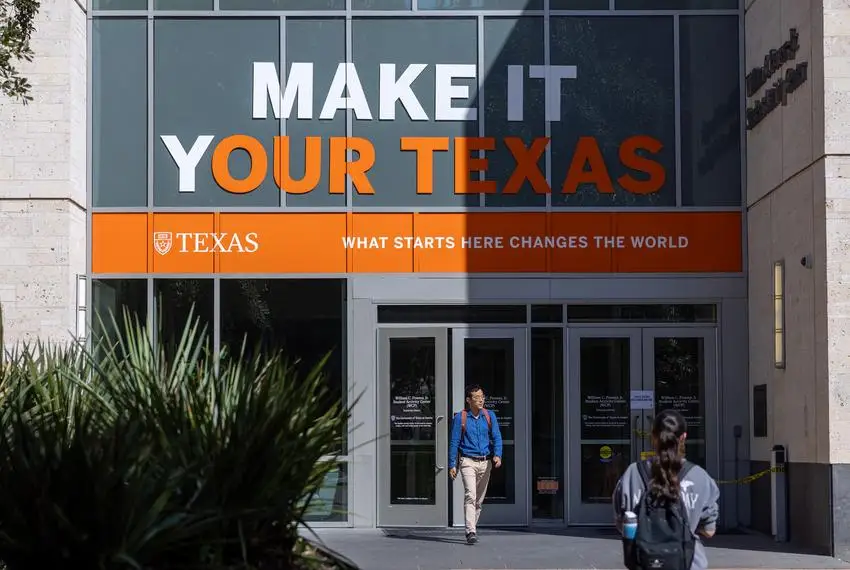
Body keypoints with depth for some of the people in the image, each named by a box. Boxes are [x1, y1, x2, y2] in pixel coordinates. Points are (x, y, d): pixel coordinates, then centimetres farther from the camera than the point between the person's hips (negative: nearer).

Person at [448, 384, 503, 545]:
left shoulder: (490, 416, 6)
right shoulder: (460, 417, -2)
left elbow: (496, 437, 3)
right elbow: (454, 442, 1)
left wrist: (497, 455, -16)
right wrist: (452, 465, -3)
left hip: (485, 462, 4)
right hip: (468, 461, -4)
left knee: (479, 498, 10)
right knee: (470, 496, -17)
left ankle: (472, 526, 26)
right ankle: (471, 532, -23)